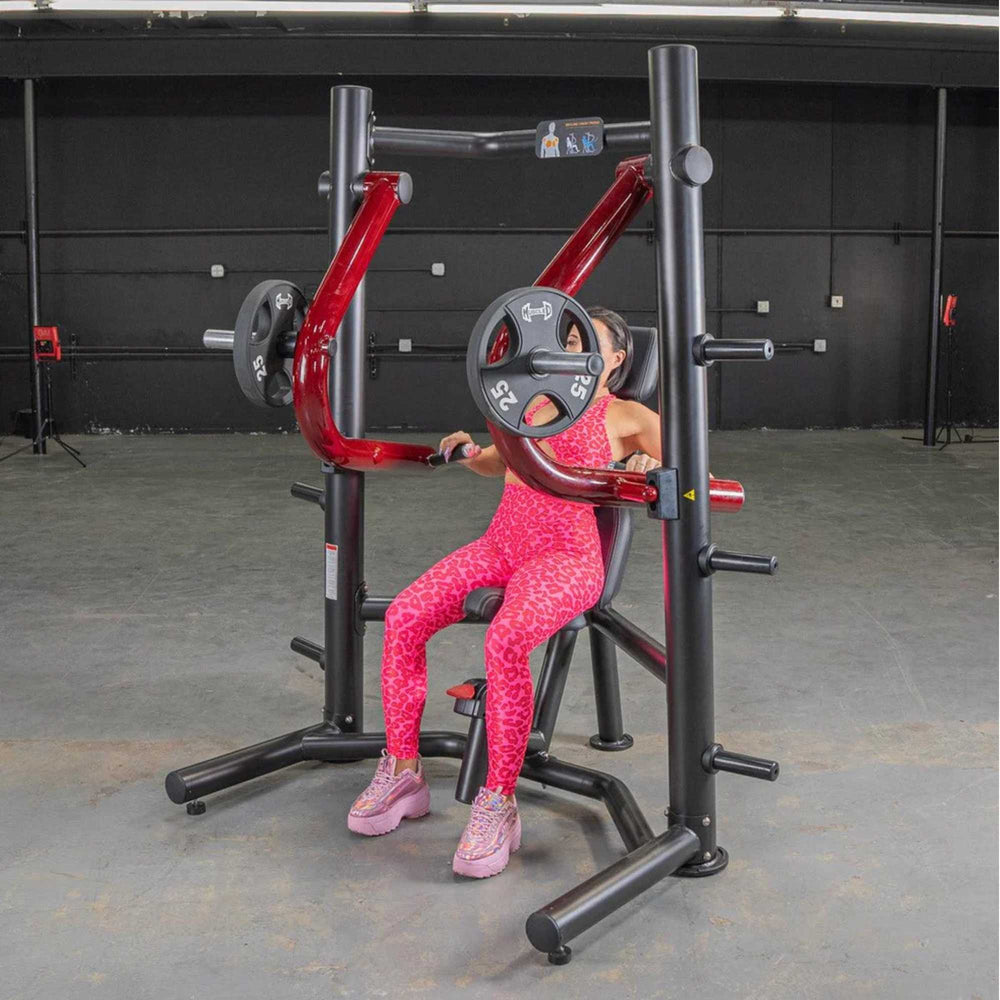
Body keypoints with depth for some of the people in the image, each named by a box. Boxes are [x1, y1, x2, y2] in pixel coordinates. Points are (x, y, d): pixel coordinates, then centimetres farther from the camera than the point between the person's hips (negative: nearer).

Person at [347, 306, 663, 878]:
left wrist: (653, 466, -19)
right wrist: (470, 453, 18)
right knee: (404, 618, -16)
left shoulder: (626, 417, 7)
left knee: (505, 641, -36)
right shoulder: (537, 403, 24)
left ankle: (499, 806, -25)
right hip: (501, 546, 6)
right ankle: (402, 772, -4)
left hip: (567, 557, -6)